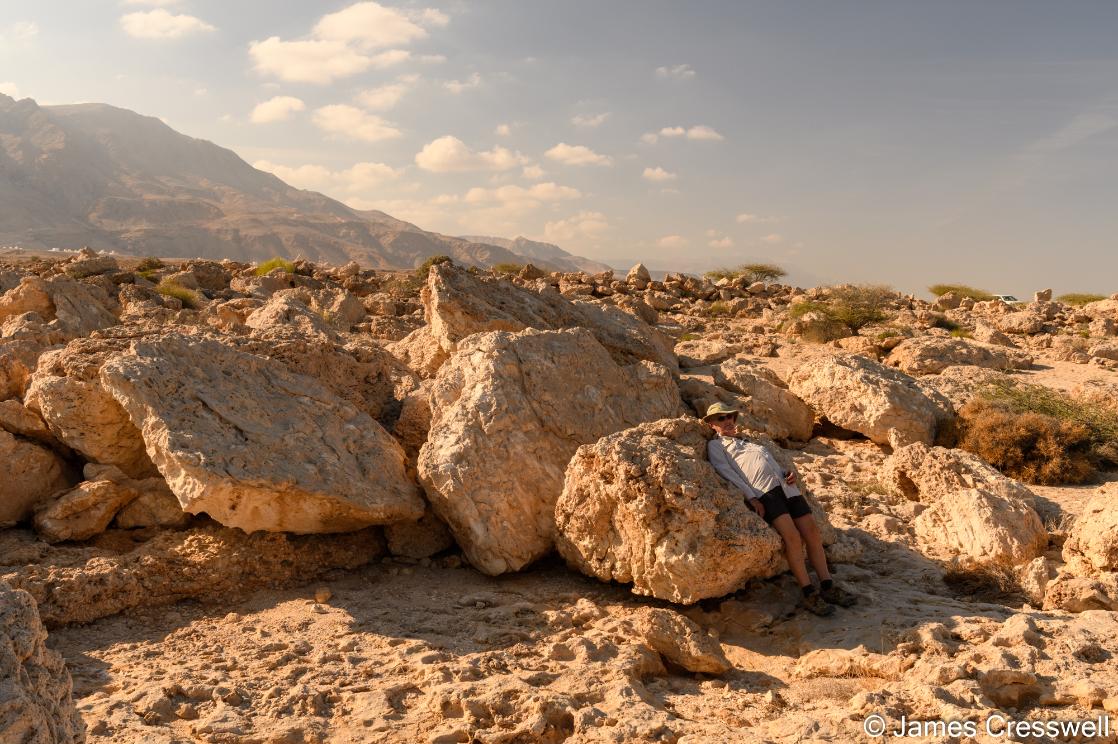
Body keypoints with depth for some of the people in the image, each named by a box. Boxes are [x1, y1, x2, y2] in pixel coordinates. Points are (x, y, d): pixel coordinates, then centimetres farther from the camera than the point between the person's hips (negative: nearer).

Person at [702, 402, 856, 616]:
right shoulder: (715, 445, 14)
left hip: (784, 485, 7)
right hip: (761, 490, -7)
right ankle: (808, 594, -19)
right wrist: (751, 498, -13)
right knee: (792, 536, -22)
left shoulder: (747, 441, 35)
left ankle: (827, 586, -1)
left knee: (812, 531, -6)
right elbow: (726, 472, -1)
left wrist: (789, 472, 7)